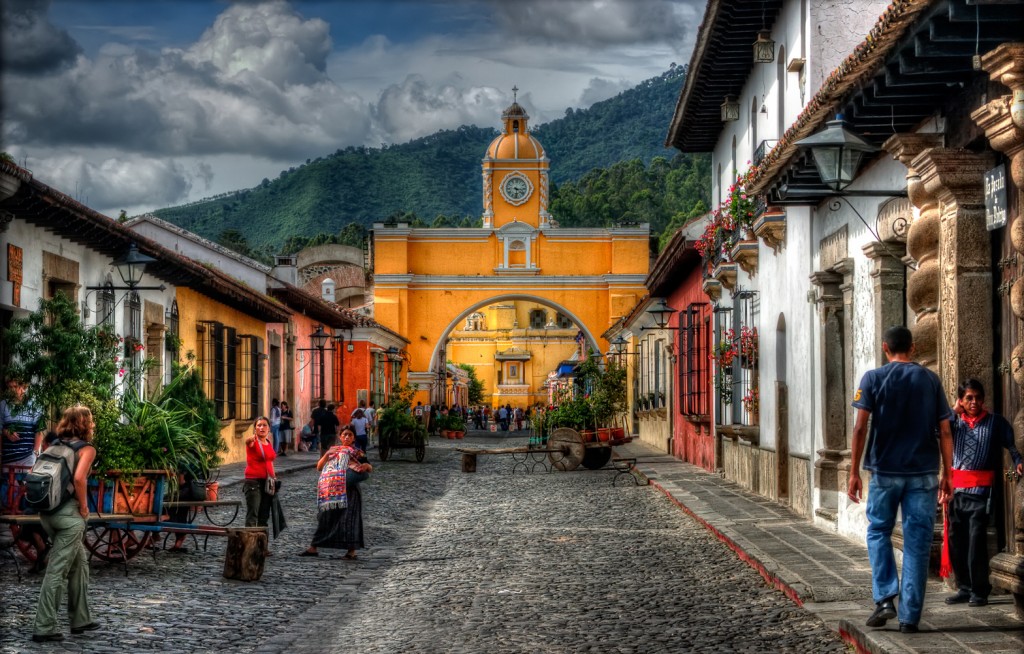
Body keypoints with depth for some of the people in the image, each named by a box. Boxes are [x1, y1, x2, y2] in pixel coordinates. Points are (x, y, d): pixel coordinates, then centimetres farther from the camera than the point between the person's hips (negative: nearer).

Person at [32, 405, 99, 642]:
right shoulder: (87, 449, -6)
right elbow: (79, 478, -21)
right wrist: (84, 506, -9)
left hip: (48, 512, 8)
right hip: (69, 514, -8)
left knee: (79, 562, 20)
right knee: (57, 570, -3)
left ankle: (81, 619, 25)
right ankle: (44, 628, -2)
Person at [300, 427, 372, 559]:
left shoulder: (357, 452, 7)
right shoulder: (333, 450, 15)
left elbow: (370, 469, 3)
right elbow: (319, 467, 8)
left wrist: (367, 466, -21)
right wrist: (327, 454, -9)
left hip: (349, 490, -3)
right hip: (331, 490, 3)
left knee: (349, 518, -8)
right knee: (325, 517, 6)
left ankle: (351, 551, -6)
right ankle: (314, 548, 10)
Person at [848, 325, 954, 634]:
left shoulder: (873, 378, -1)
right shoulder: (931, 380, 6)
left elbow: (860, 428, -7)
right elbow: (945, 432, 4)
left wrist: (854, 473, -3)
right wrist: (946, 475, 11)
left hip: (885, 471, -1)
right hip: (923, 473, 1)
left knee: (878, 532, 16)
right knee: (917, 543, 5)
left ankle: (885, 598, 0)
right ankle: (910, 617, 5)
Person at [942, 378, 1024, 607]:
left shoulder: (995, 422, 5)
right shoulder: (955, 422, 11)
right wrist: (954, 411, -1)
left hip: (980, 491, -4)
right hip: (956, 489, 4)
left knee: (976, 539, -9)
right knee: (956, 540, 7)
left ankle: (979, 591, -1)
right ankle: (964, 588, 18)